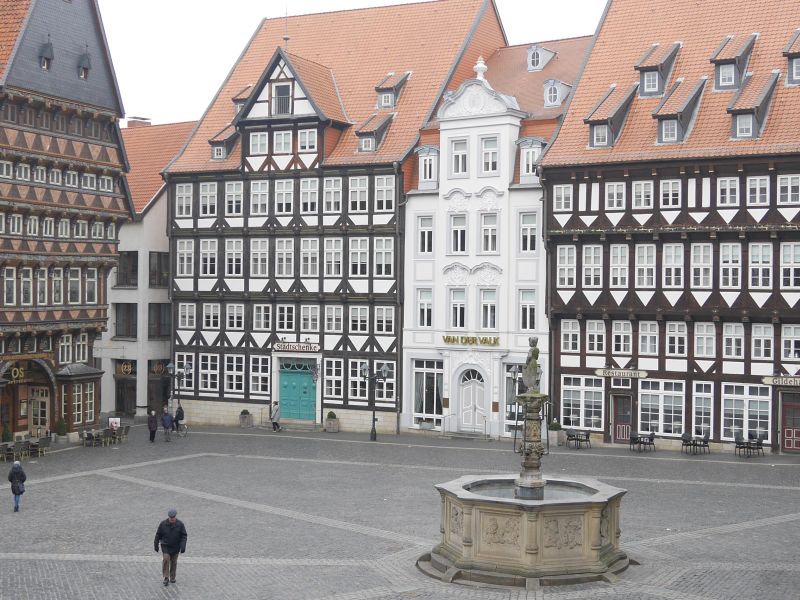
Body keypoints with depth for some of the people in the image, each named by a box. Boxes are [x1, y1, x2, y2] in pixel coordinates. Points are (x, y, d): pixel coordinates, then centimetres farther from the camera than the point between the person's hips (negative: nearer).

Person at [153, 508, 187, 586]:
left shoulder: (180, 524, -9)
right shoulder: (163, 524, -8)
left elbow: (184, 536, -6)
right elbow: (158, 535, 2)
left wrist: (183, 547, -15)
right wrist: (156, 545, 5)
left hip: (175, 547, 1)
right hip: (165, 546, -1)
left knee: (174, 562, 8)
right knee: (166, 559, -17)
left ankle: (172, 578, 23)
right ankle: (166, 578, -9)